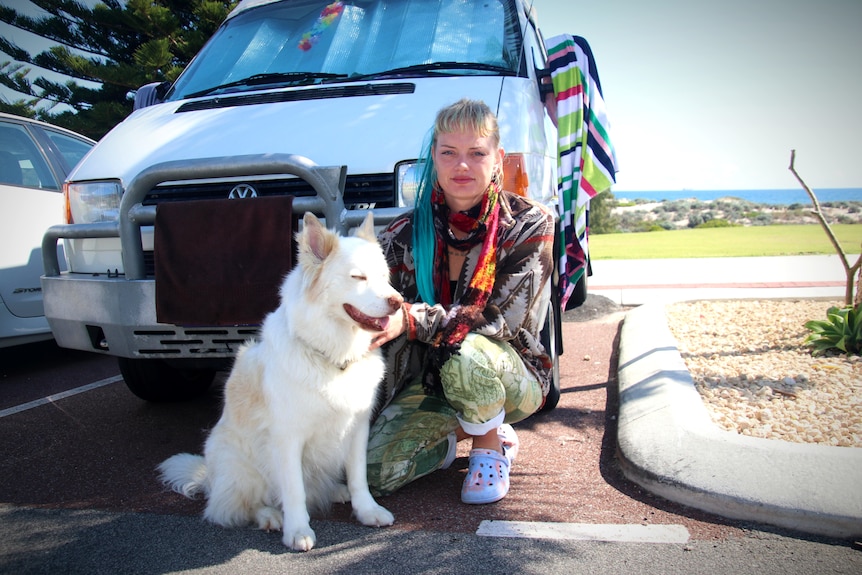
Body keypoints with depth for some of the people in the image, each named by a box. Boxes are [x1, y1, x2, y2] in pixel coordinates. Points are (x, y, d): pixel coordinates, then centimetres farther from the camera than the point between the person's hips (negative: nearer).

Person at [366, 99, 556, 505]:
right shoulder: (406, 233, -5)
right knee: (375, 471, -19)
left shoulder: (529, 224, -12)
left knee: (466, 354, -37)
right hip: (429, 379, 3)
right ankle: (449, 434, 14)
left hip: (512, 374, -2)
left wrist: (412, 319, -35)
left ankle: (490, 446, -5)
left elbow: (500, 316, -22)